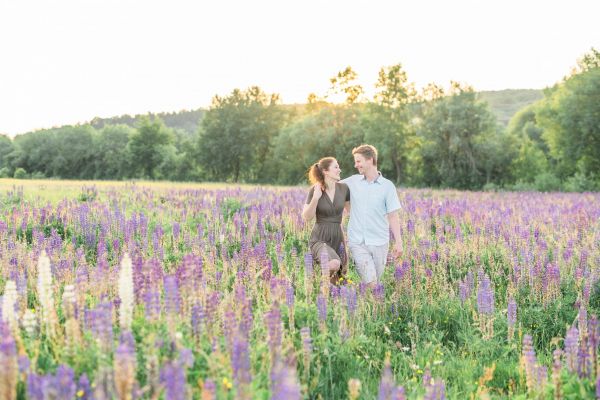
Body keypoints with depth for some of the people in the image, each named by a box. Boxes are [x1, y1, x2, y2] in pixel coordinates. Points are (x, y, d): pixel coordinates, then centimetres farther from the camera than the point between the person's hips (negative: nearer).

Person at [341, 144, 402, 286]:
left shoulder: (388, 186, -2)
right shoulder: (352, 181, 4)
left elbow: (393, 216, -1)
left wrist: (398, 242, -6)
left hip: (379, 242, 0)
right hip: (357, 242, 0)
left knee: (376, 283, 9)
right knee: (370, 283, -14)